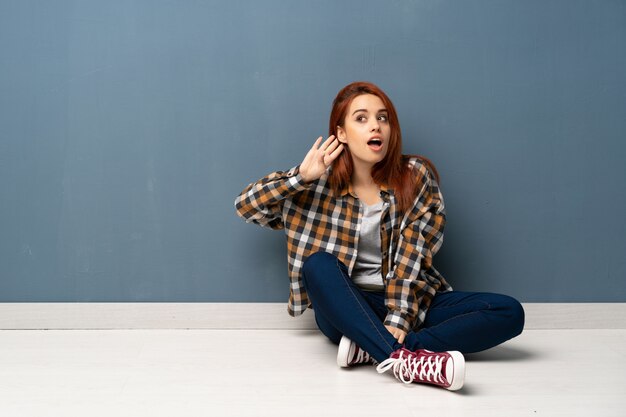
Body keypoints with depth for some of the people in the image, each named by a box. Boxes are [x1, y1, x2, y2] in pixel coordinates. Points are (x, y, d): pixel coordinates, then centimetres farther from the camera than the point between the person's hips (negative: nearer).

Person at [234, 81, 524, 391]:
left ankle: (372, 349, -33)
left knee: (509, 312, -21)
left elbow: (411, 258, -12)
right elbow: (246, 205, 1)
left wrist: (397, 322, -25)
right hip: (345, 310, -1)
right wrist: (301, 176, -13)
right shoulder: (321, 183, 0)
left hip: (409, 303, 1)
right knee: (319, 264, -33)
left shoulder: (416, 177, -3)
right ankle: (403, 358, -47)